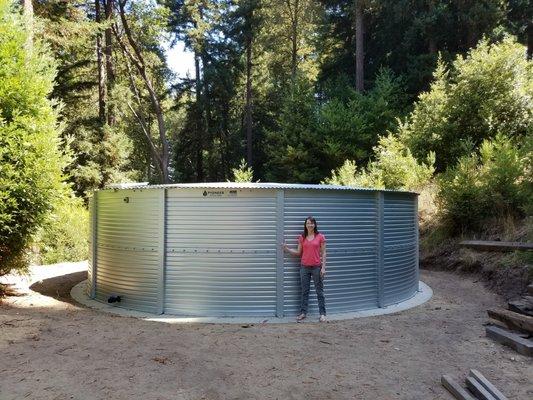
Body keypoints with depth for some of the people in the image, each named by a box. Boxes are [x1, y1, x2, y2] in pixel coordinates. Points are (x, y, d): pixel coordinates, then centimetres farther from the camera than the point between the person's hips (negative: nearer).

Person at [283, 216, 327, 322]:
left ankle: (322, 314, 11)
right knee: (304, 291, 8)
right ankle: (303, 313, 15)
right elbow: (299, 253, 9)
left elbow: (323, 253, -2)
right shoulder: (302, 238, 5)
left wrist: (323, 267, -7)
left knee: (319, 291, 4)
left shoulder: (320, 237, -2)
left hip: (316, 267, -2)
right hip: (304, 267, 3)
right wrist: (287, 249, -3)